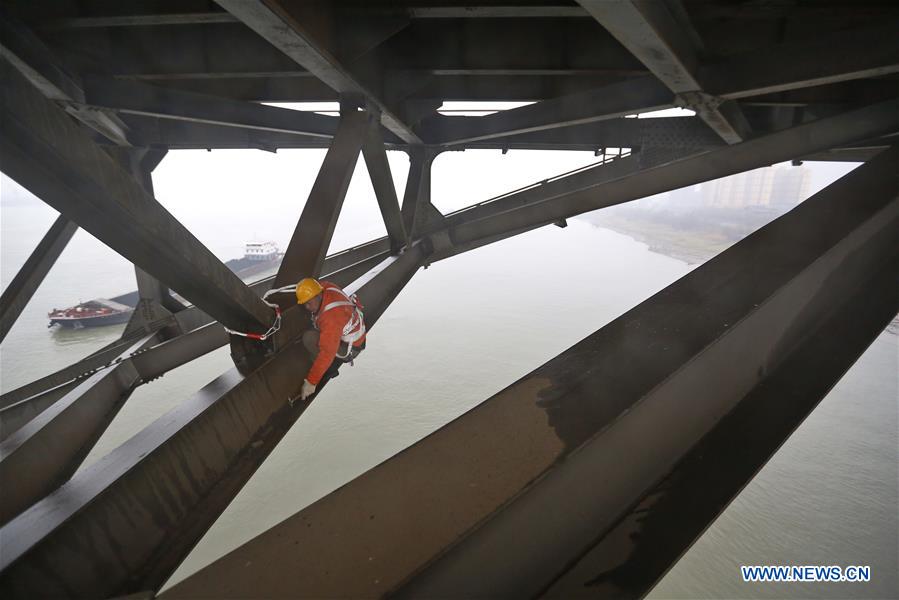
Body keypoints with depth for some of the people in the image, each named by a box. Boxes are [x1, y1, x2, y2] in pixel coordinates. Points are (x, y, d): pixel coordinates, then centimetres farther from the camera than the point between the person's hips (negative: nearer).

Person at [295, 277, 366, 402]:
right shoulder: (326, 287, -16)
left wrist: (311, 382, -34)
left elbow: (327, 353, -37)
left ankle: (330, 370, -5)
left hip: (350, 348, -9)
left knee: (309, 338, -23)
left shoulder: (331, 318, -38)